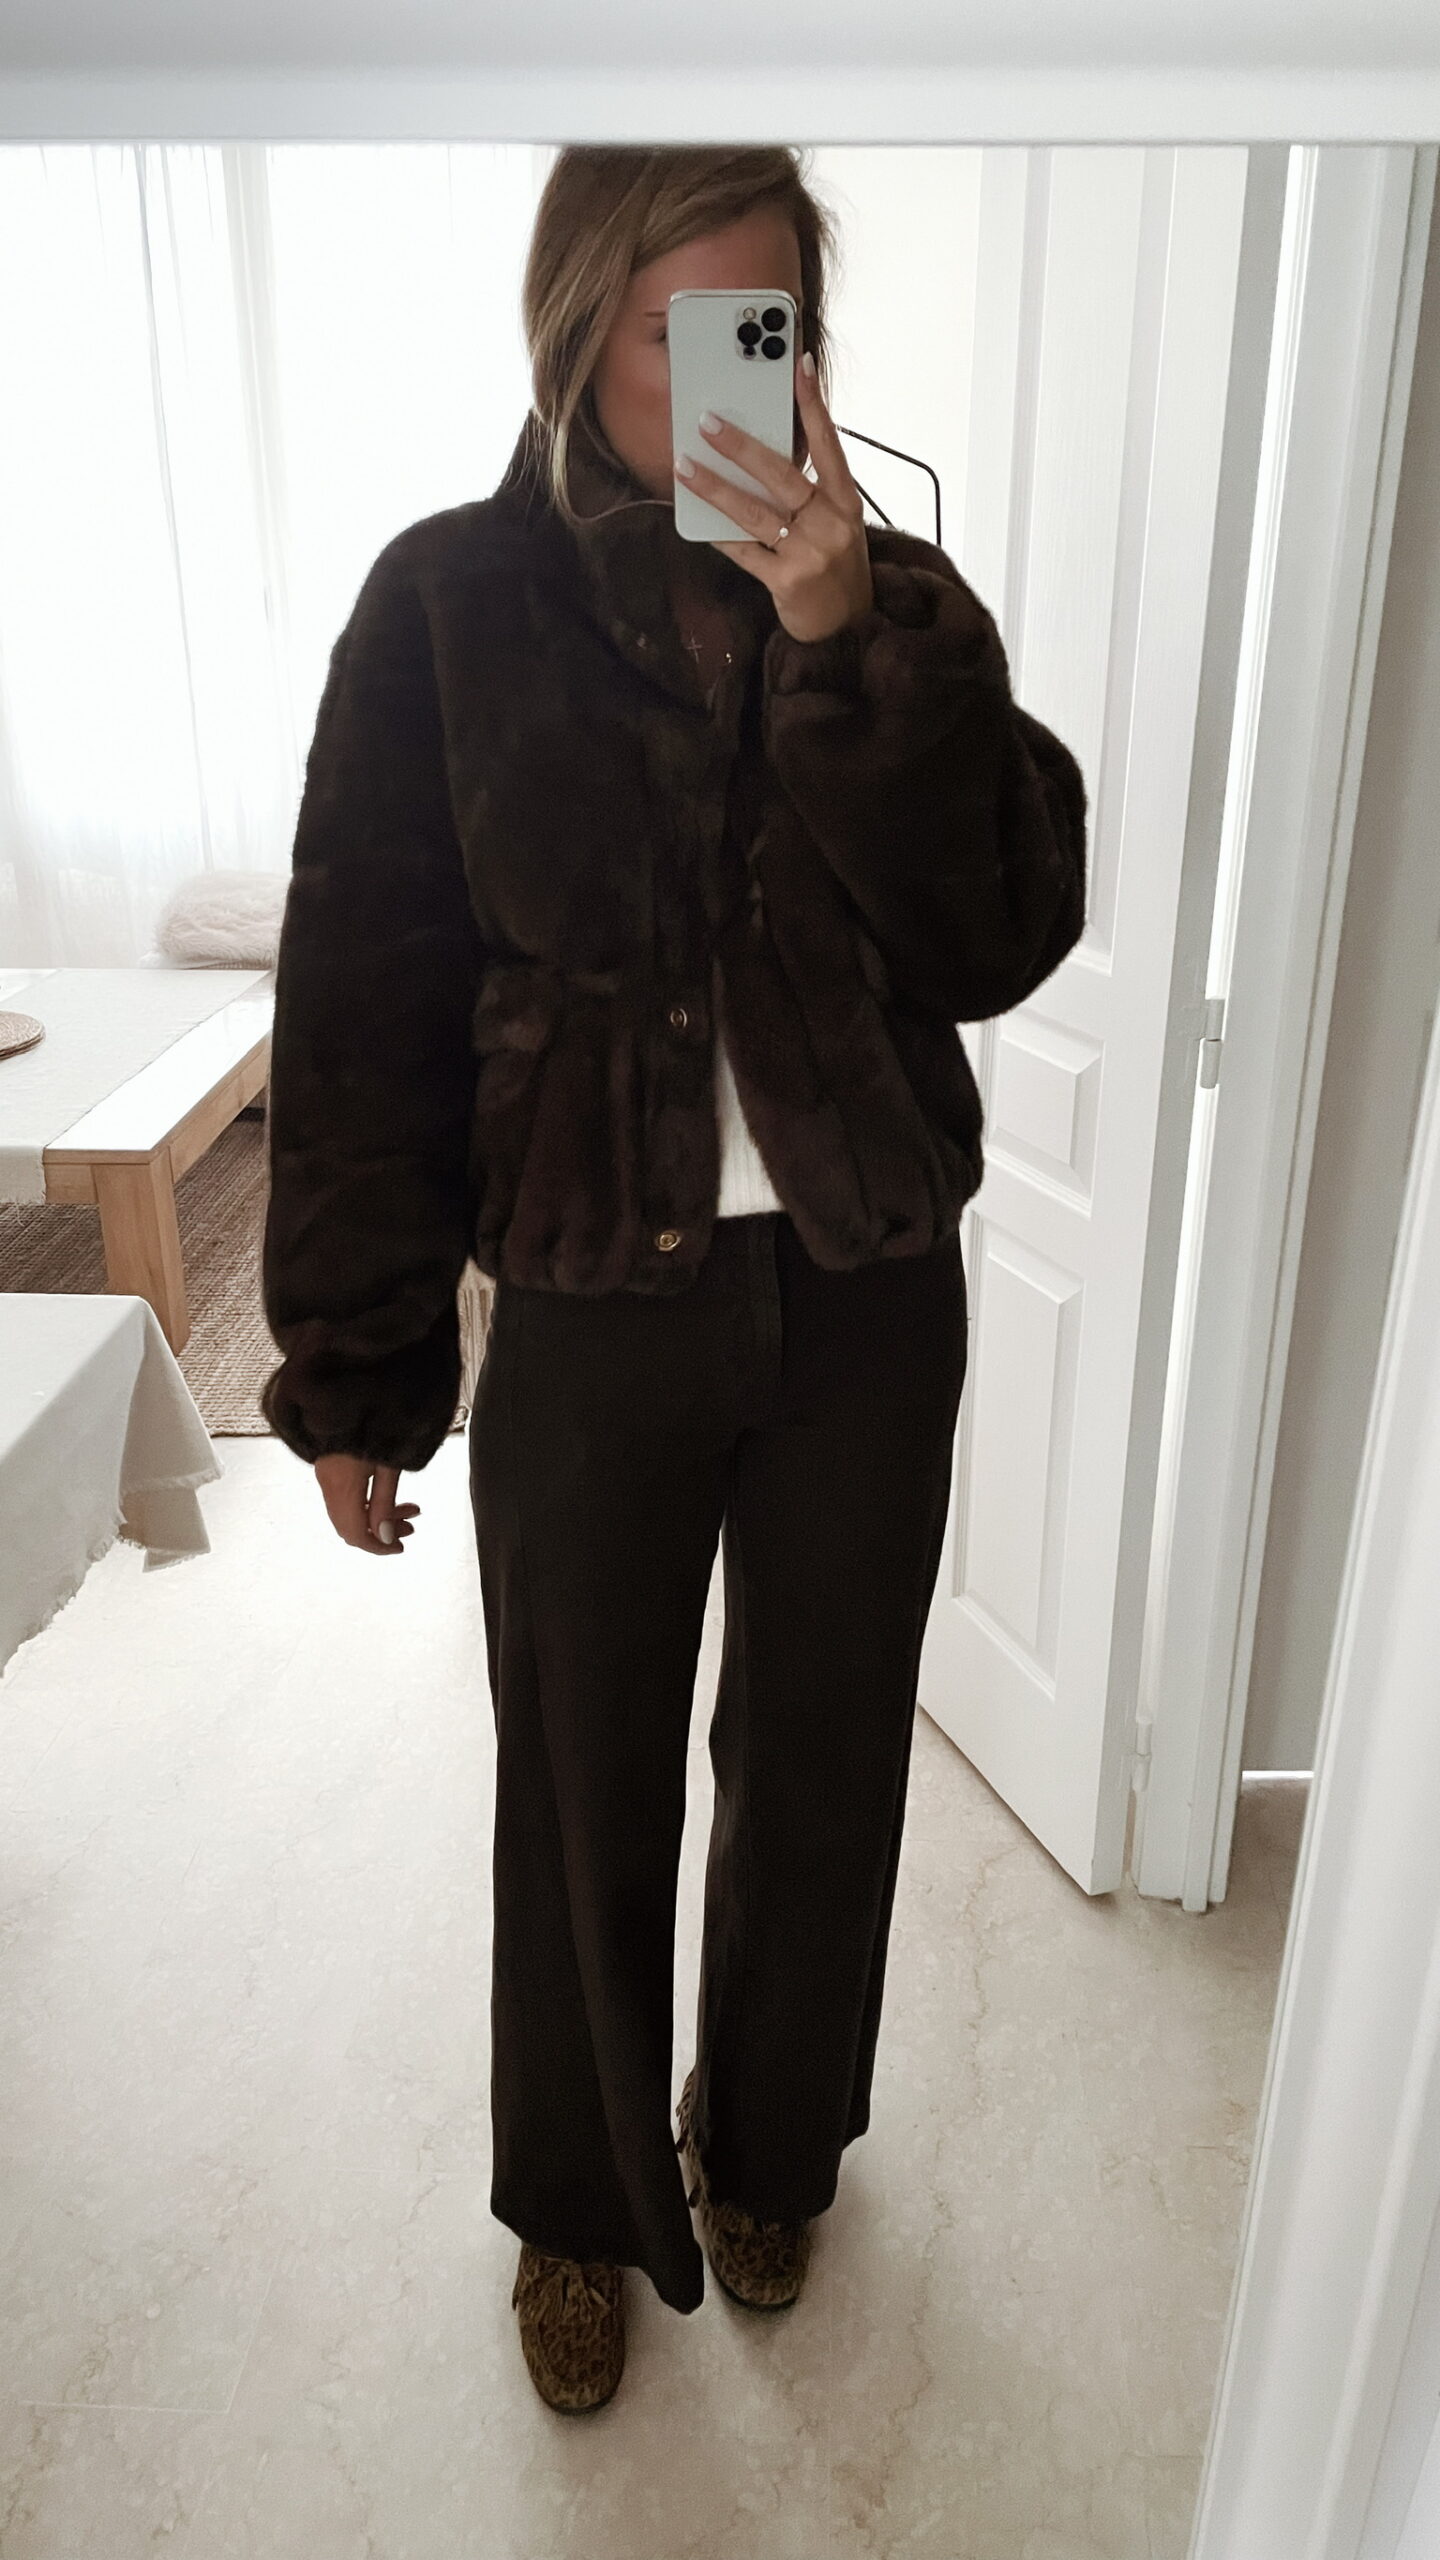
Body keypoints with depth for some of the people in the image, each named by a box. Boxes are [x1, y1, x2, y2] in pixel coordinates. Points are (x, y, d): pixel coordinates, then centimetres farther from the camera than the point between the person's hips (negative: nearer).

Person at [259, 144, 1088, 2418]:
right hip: (590, 1314, -1)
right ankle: (583, 2204, 43)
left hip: (866, 1299, 2)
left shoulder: (899, 601, 0)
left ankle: (767, 2147, 48)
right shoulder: (454, 606, -6)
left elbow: (1000, 944, -11)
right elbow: (363, 1006, -5)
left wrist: (858, 652, -23)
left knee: (821, 1760, 18)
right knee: (583, 1793, 14)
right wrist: (354, 1374, -4)